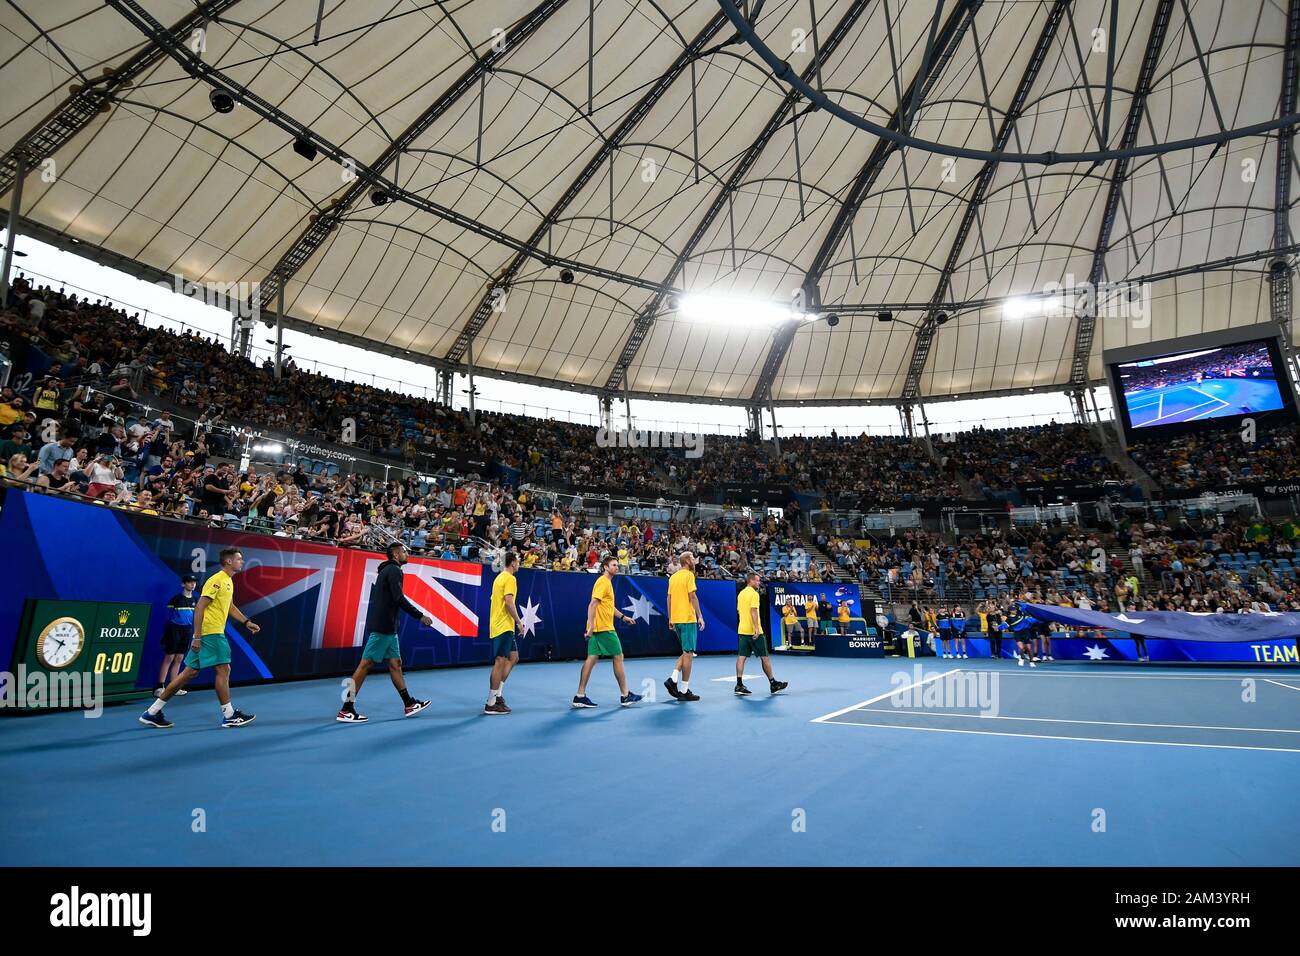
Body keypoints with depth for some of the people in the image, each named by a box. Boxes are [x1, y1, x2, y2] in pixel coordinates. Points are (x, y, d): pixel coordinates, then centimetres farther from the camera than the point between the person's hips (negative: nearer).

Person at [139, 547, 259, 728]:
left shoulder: (228, 581, 16)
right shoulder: (217, 580, -14)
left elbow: (230, 607, 28)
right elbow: (199, 609, -18)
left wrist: (247, 622, 21)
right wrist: (197, 637, -20)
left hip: (215, 633, 10)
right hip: (210, 632, -10)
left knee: (190, 672, 11)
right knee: (223, 669, -6)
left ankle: (152, 712, 18)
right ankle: (229, 715, 1)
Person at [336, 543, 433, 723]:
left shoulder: (388, 570, 18)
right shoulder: (394, 570, -11)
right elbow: (399, 599, -20)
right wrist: (420, 616, -16)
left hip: (387, 627, 10)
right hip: (382, 627, -10)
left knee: (395, 663, 10)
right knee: (366, 664, -5)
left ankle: (409, 704, 15)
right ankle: (346, 710, 1)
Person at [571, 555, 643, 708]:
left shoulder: (607, 582, 18)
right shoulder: (603, 582, -12)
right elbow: (592, 605, -20)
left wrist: (623, 617, 27)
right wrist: (590, 626, -25)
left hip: (597, 629, 9)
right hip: (604, 628, -9)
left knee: (592, 659, 7)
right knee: (618, 657, 0)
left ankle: (580, 696, 8)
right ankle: (625, 695, 9)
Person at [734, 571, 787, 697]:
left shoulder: (741, 593, 13)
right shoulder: (754, 593, -11)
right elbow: (753, 611, -20)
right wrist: (757, 628, -24)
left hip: (742, 630, 7)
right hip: (754, 631, -7)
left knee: (741, 657, 2)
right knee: (764, 657, 4)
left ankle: (739, 685, -2)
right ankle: (773, 684, 14)